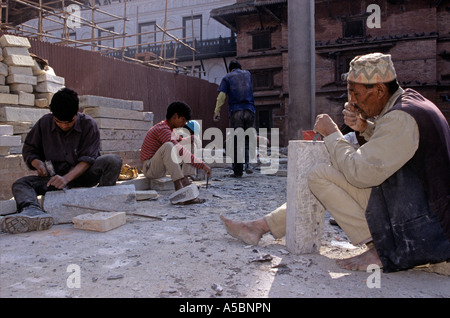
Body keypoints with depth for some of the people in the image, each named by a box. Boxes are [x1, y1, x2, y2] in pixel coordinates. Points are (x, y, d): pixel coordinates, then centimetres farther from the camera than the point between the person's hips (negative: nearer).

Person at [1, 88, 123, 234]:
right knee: (20, 184, -21)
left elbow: (87, 159, -15)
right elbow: (28, 150, 12)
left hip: (83, 175, -3)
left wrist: (67, 178, -30)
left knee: (113, 161, -29)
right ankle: (33, 211, -53)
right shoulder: (44, 123, 1)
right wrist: (37, 163, -12)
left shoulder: (89, 125, -8)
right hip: (55, 176, 3)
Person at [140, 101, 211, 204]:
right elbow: (180, 152, -27)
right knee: (168, 146, -34)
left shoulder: (169, 129, 13)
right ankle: (180, 186, -42)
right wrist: (202, 165, -26)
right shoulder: (163, 129, -19)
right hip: (149, 169, -10)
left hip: (160, 168, 10)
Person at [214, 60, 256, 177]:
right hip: (249, 110, 2)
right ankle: (248, 162, -13)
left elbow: (221, 96, -4)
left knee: (236, 141, 1)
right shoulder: (247, 74, 18)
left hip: (235, 111, -2)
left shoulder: (227, 77, 9)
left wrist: (217, 111, -7)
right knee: (248, 138, 11)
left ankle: (238, 171, 2)